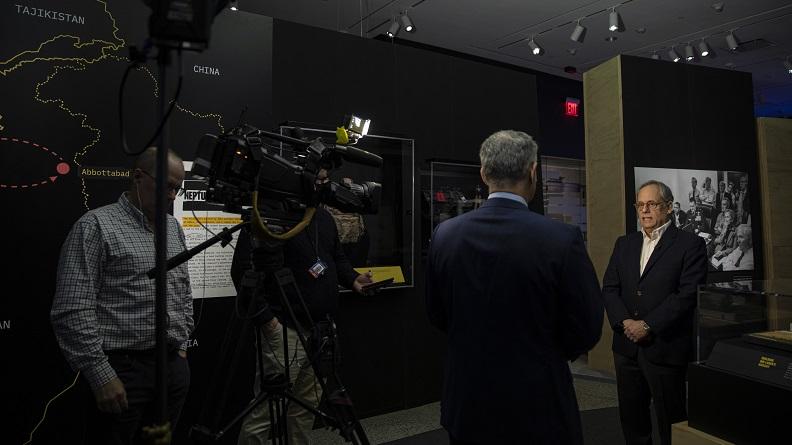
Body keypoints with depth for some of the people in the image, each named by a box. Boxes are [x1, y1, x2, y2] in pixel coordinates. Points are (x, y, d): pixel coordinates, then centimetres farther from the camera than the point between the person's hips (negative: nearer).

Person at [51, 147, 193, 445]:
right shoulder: (96, 226, -9)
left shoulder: (174, 228, 12)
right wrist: (101, 376, -15)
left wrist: (182, 347, 13)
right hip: (122, 370, -6)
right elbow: (72, 312, -14)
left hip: (174, 366, 6)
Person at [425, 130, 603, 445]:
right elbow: (587, 329, -10)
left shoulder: (445, 234, -9)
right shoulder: (562, 239, -19)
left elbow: (438, 316, 2)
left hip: (467, 404, 3)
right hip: (538, 405, -3)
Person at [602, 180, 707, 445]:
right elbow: (609, 288, 7)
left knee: (671, 424, 8)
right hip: (626, 346, 5)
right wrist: (625, 322, -9)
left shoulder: (690, 244, -4)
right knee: (631, 419, 16)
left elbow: (688, 294, -13)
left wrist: (648, 325, -17)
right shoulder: (624, 244, 12)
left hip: (665, 348, -5)